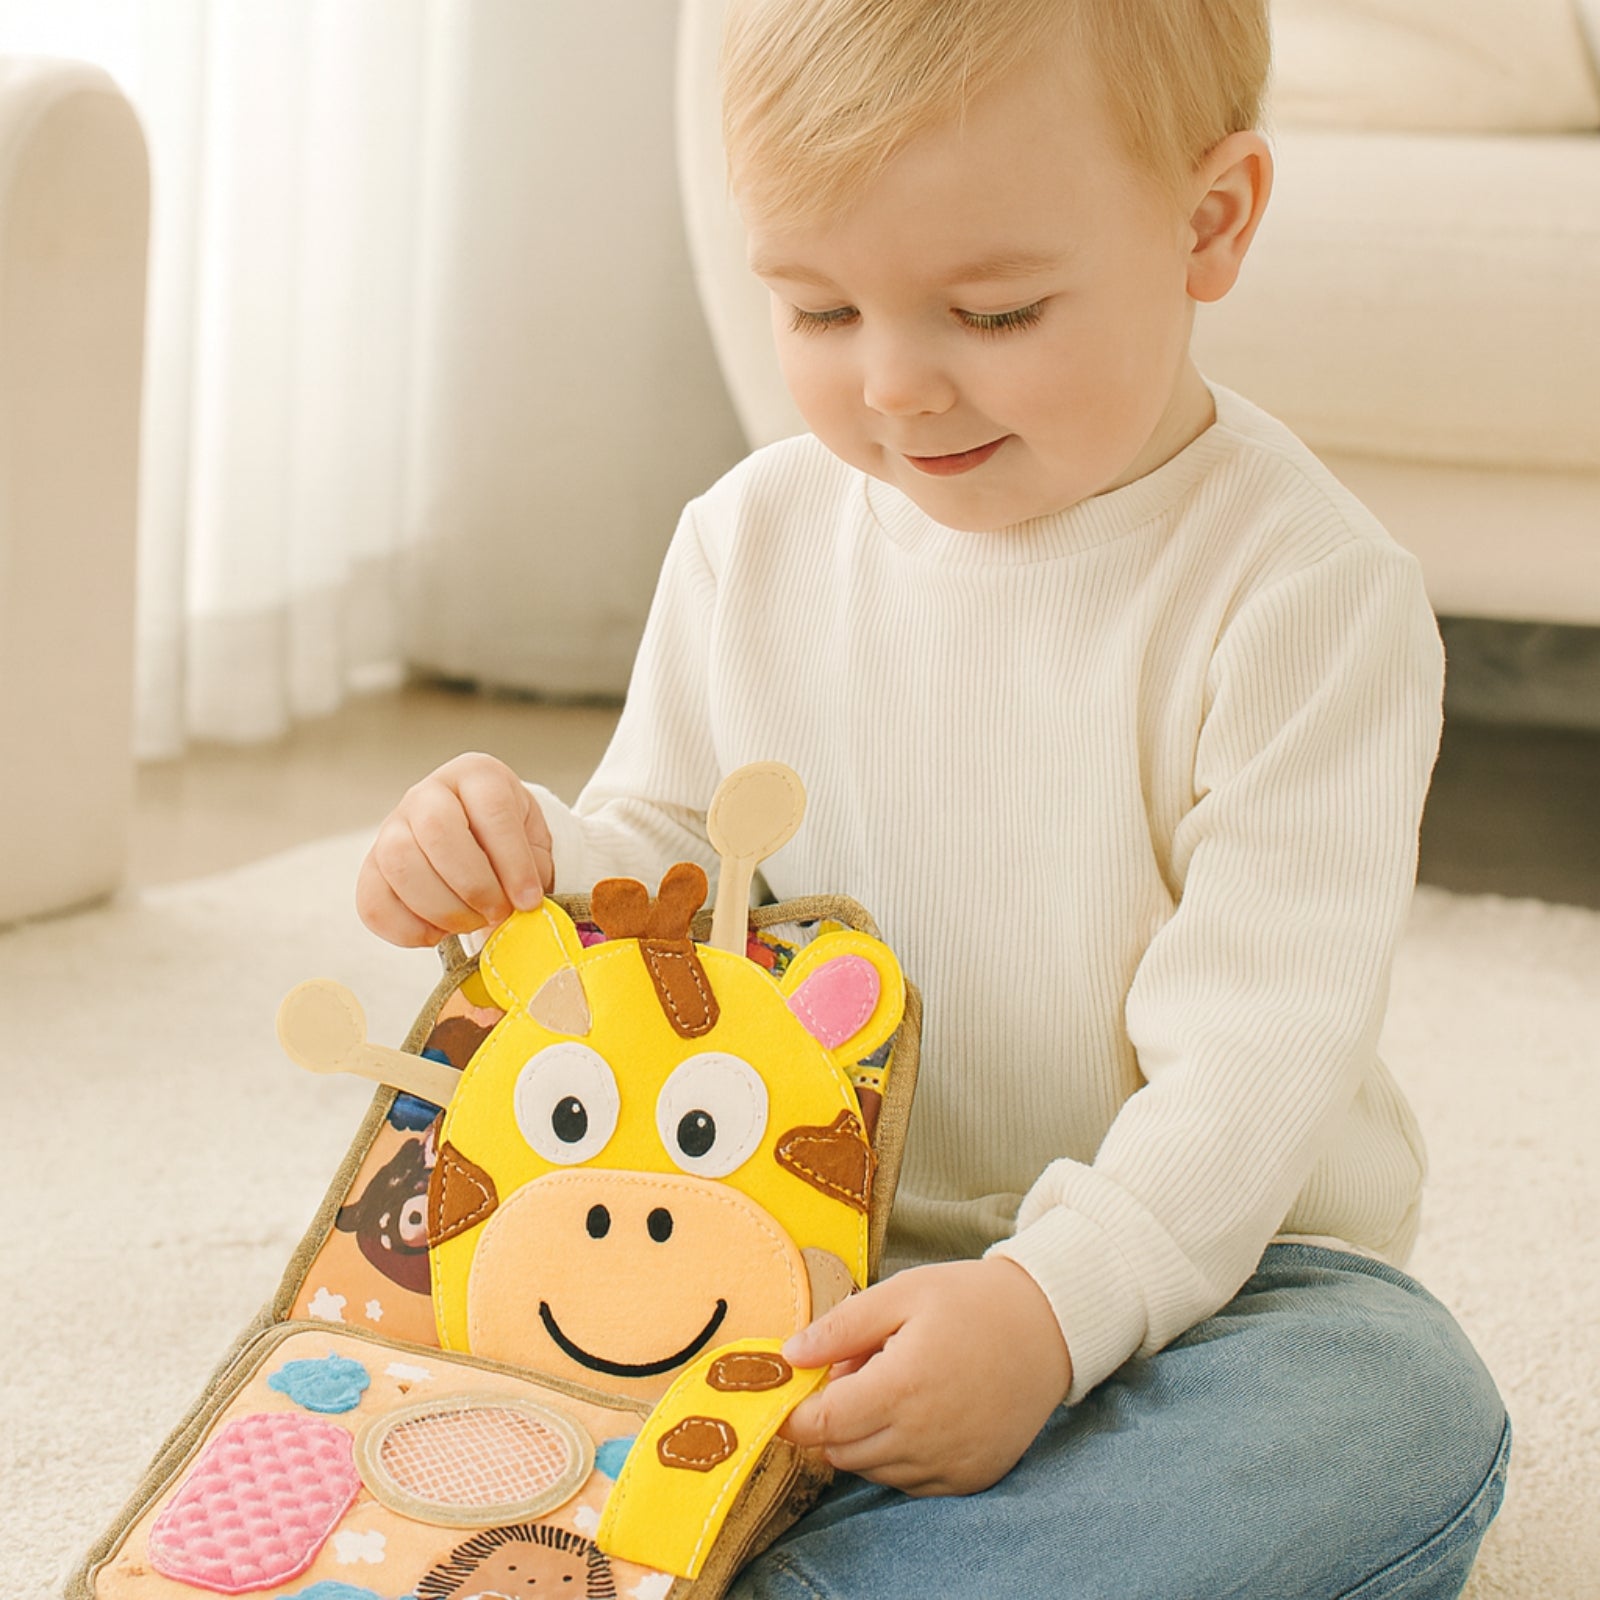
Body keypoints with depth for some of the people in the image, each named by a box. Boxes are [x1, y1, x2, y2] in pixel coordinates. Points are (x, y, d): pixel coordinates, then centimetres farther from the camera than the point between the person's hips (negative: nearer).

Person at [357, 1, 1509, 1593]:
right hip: (809, 1248, 3)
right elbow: (667, 857, 10)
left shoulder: (1300, 587, -15)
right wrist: (522, 856, -14)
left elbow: (1258, 1036, -19)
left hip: (1190, 1253, -3)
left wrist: (1059, 1297, -34)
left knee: (1405, 1421, -35)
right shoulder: (755, 536, 1)